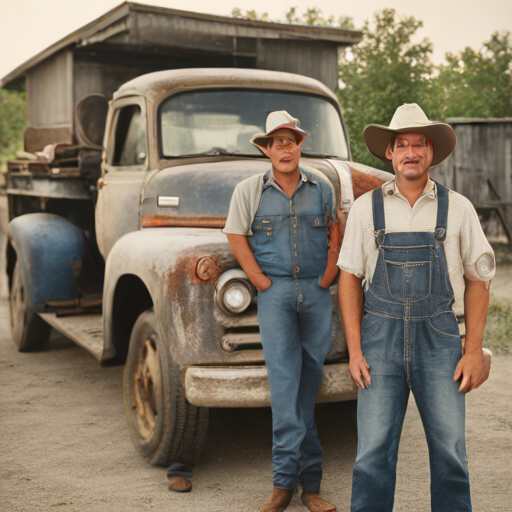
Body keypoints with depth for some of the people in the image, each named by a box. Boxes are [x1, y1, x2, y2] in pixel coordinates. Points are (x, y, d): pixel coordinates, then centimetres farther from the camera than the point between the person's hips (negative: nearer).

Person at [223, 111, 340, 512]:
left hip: (316, 292, 2)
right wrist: (260, 281, -2)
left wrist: (328, 277, 3)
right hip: (275, 290, -2)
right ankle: (287, 480, -4)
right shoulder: (249, 190, 2)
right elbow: (236, 236, 5)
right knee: (283, 379, -9)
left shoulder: (322, 187, 7)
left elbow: (335, 234, 13)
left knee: (310, 381, 5)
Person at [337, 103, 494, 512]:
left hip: (439, 339, 0)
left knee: (449, 451, 4)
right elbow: (349, 279, 6)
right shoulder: (367, 208, 6)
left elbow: (478, 280, 7)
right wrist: (355, 351, -2)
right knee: (374, 451, -1)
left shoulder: (457, 208, 6)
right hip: (380, 338, 0)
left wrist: (473, 351, -1)